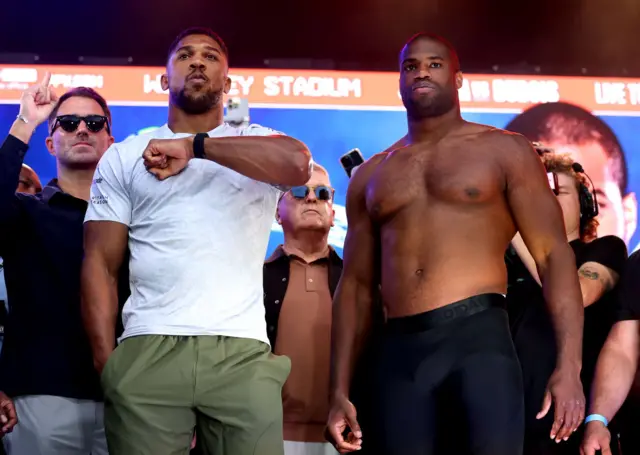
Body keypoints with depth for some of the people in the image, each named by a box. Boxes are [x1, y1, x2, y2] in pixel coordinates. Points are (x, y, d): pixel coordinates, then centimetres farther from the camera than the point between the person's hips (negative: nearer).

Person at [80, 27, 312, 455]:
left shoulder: (257, 145, 12)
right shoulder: (123, 157, 14)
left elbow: (298, 164, -12)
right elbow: (101, 264, 8)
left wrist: (195, 146, -13)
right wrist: (106, 363, -2)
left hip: (242, 353, 0)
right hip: (147, 352, 1)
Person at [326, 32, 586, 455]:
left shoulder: (505, 150, 8)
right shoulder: (370, 175, 18)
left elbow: (554, 254, 0)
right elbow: (356, 284, 18)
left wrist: (569, 364, -12)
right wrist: (340, 390, 11)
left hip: (480, 337, -3)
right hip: (399, 351, 4)